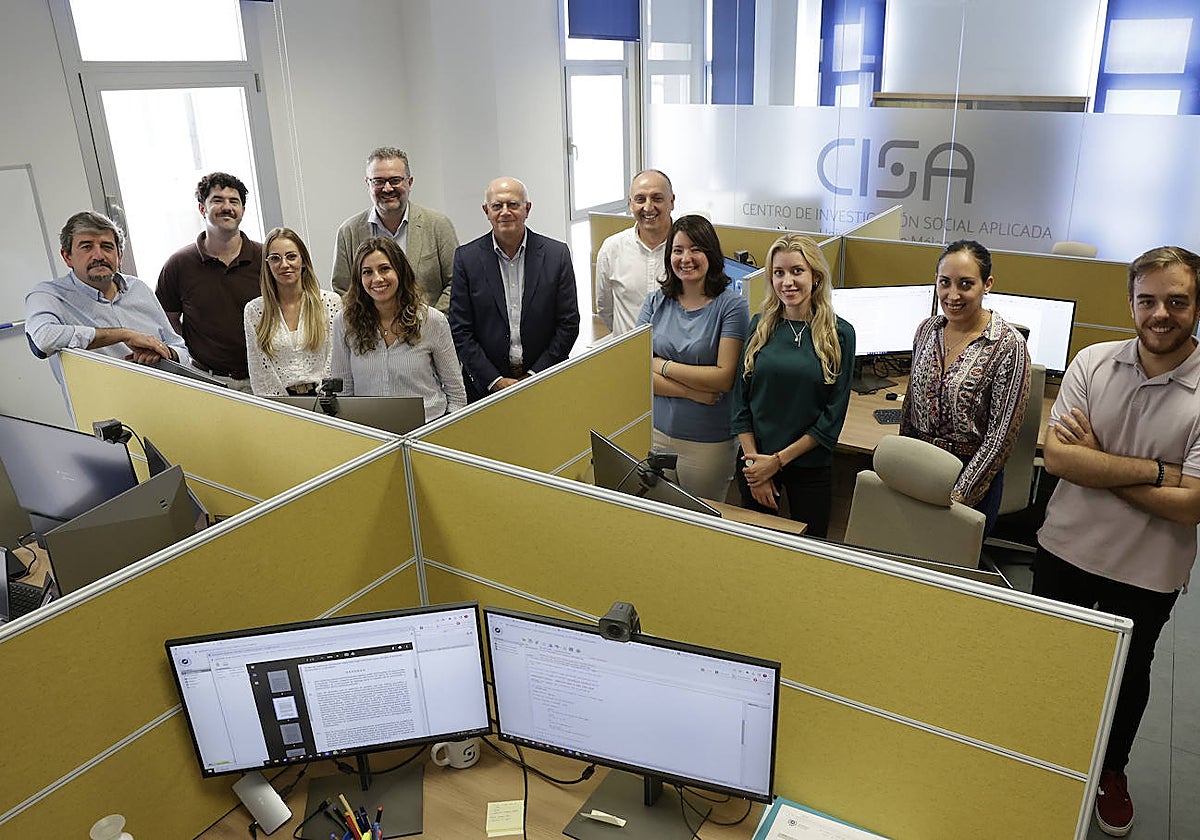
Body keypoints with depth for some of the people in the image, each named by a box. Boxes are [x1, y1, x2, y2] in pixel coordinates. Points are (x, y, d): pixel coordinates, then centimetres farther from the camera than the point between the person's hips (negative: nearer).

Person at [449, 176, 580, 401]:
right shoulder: (467, 258, -1)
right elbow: (460, 331, -3)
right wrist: (494, 380, -9)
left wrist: (535, 376, -7)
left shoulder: (557, 254, -1)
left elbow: (569, 324, -1)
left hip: (544, 381, 0)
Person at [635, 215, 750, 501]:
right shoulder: (656, 302, 2)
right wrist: (692, 391, -16)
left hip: (709, 442, -3)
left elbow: (725, 378, -16)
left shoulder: (731, 305, -9)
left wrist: (663, 366, -10)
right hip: (657, 432, 3)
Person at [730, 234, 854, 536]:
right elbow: (740, 400, -1)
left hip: (811, 466, -1)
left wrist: (778, 460, -11)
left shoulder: (839, 333, -8)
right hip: (754, 461, 2)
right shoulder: (760, 325, -1)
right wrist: (754, 463, -9)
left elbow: (834, 415, -9)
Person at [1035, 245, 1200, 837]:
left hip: (1148, 572, -1)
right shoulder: (1092, 363, -9)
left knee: (1127, 674, 21)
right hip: (1065, 547, 2)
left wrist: (1096, 462, -19)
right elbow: (1056, 456, -17)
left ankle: (1112, 770, 47)